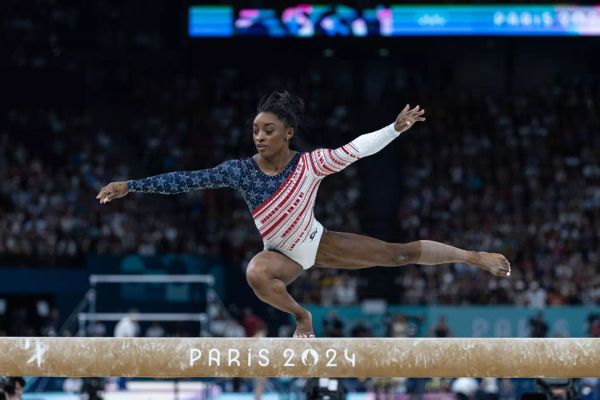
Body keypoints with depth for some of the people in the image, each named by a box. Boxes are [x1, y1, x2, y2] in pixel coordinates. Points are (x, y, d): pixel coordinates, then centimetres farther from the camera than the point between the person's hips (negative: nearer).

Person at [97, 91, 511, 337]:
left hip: (318, 242, 0)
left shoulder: (310, 163, -22)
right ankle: (301, 315, -9)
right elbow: (186, 180, -22)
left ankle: (474, 256, 13)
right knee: (257, 273, -37)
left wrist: (396, 128, -45)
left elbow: (356, 149, -31)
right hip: (282, 254, 0)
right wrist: (130, 186, -26)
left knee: (398, 252, -4)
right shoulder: (241, 171, -19)